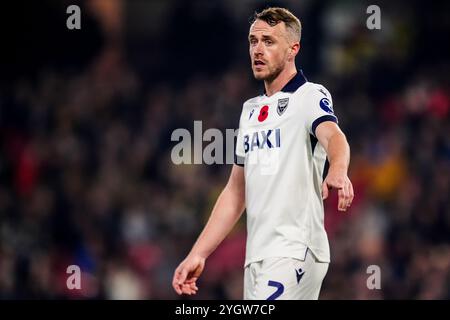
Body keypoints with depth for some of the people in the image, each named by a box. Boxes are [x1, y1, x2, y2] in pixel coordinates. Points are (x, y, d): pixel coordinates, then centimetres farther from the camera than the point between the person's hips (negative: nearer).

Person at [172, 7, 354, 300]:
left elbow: (332, 135, -26)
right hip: (257, 258, 8)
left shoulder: (310, 96, -3)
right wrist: (198, 254, 17)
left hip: (294, 253, -8)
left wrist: (337, 171, -49)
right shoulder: (251, 109, 20)